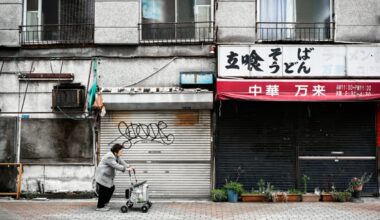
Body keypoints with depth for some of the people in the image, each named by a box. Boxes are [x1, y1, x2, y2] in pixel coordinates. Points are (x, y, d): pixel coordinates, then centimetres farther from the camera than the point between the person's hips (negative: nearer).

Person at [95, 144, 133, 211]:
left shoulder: (116, 156, 9)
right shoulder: (109, 157, -26)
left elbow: (121, 162, 8)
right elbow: (116, 166, -32)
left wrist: (128, 166, -6)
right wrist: (126, 169, -30)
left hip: (107, 177, 11)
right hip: (102, 177, -11)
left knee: (111, 188, 13)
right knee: (103, 191, -4)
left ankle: (105, 203, 27)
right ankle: (100, 207, 8)